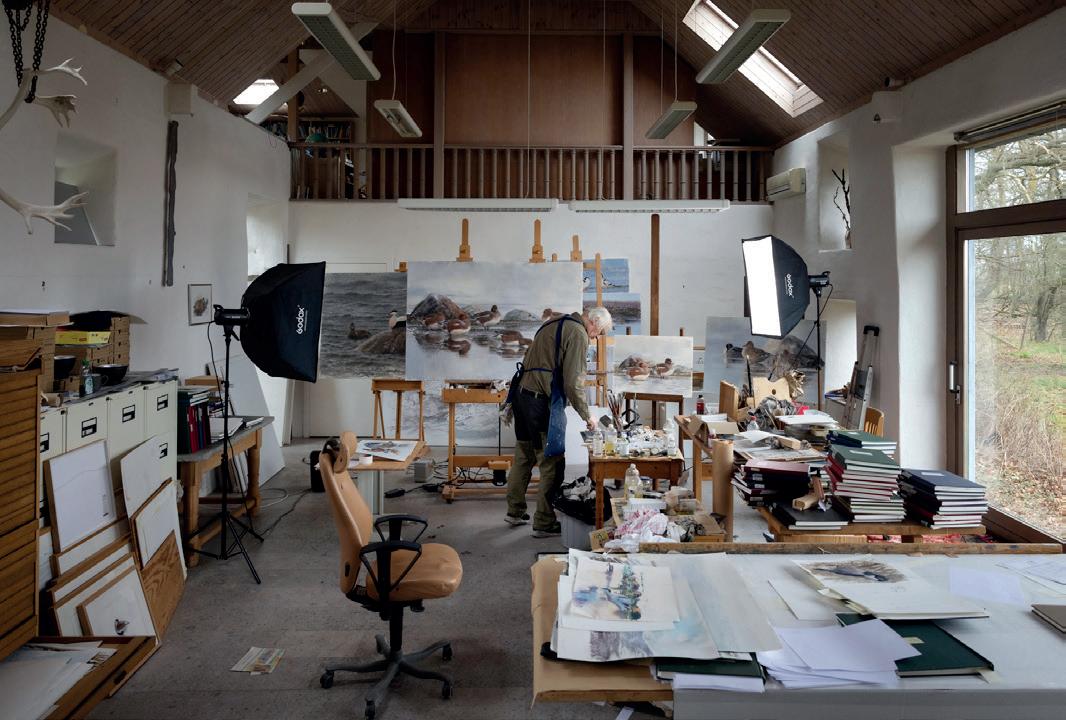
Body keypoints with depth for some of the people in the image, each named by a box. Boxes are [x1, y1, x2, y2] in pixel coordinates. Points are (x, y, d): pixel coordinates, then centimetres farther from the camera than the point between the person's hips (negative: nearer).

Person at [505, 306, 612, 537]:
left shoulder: (553, 324, 19)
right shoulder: (578, 334, -10)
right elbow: (573, 383, -16)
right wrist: (586, 416, -5)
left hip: (521, 394, 10)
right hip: (541, 403, -10)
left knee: (523, 457, 19)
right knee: (552, 464, 0)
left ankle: (515, 511, 29)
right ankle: (544, 523, 6)